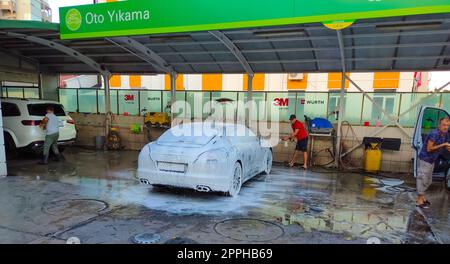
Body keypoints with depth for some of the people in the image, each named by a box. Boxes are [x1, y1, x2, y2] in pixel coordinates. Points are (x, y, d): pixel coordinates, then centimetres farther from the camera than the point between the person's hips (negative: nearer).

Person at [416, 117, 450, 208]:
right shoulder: (434, 134, -23)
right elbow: (429, 149, -22)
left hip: (432, 161, 9)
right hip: (424, 160, -9)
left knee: (428, 181, 18)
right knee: (422, 180, -3)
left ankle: (422, 197, 32)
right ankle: (419, 201, 6)